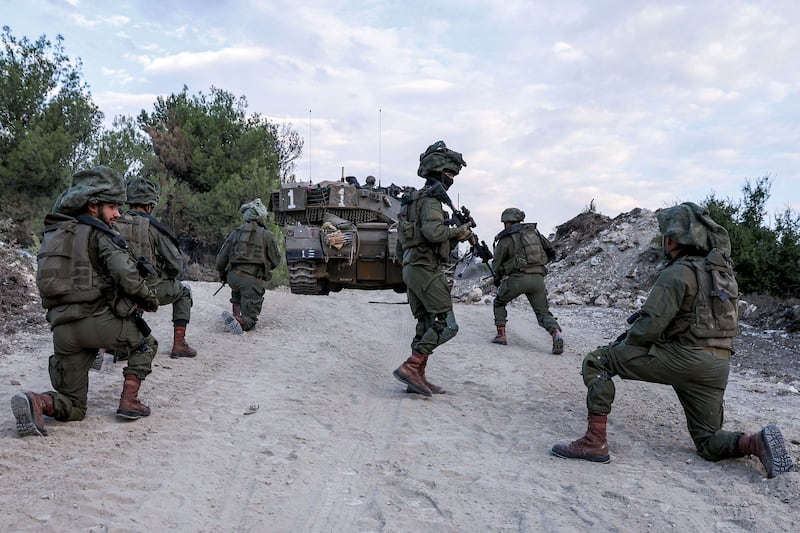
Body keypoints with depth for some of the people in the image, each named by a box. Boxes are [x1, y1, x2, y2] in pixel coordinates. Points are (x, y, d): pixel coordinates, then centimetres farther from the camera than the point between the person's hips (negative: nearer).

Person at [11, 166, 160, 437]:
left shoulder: (53, 233, 21)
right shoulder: (97, 233, -4)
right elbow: (125, 272, -20)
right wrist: (148, 298, -1)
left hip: (62, 329, 7)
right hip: (97, 318, -6)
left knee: (73, 407, 16)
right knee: (145, 343, 24)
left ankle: (35, 402, -13)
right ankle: (129, 402, 12)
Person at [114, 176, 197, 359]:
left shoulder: (115, 224, 0)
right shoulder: (152, 226, -13)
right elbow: (176, 264, -13)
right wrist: (167, 279, 8)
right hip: (151, 291, -5)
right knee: (183, 291, 22)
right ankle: (179, 344, 14)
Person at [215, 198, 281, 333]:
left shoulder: (236, 232, 12)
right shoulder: (267, 235, 1)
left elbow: (221, 258, 14)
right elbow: (276, 261, 4)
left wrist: (222, 274, 32)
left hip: (233, 277, 4)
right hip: (253, 280, -4)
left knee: (237, 290, 42)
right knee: (249, 321, 0)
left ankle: (236, 312, 25)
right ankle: (238, 321, -32)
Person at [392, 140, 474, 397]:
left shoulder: (416, 198, 21)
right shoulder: (431, 197, -10)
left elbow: (400, 240, 25)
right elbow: (433, 231, -26)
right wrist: (457, 231, -11)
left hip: (411, 268, 10)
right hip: (426, 268, -10)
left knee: (426, 325, 11)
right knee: (446, 324, -10)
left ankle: (417, 378, 12)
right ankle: (410, 367, -13)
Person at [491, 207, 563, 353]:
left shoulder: (506, 238, 4)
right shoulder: (534, 232, 17)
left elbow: (497, 264, 10)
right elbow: (551, 253, 18)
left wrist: (497, 280, 28)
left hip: (519, 278, -4)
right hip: (538, 278, 4)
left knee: (499, 302, 21)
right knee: (543, 313, 9)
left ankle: (501, 335, 18)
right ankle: (557, 334, -18)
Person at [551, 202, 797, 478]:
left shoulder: (678, 273, -11)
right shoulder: (724, 270, 17)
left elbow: (651, 324, -18)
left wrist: (623, 345, 2)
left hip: (683, 357, -8)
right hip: (719, 365, 9)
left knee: (596, 361, -3)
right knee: (709, 443, 21)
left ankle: (595, 441, -9)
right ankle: (756, 442, -7)